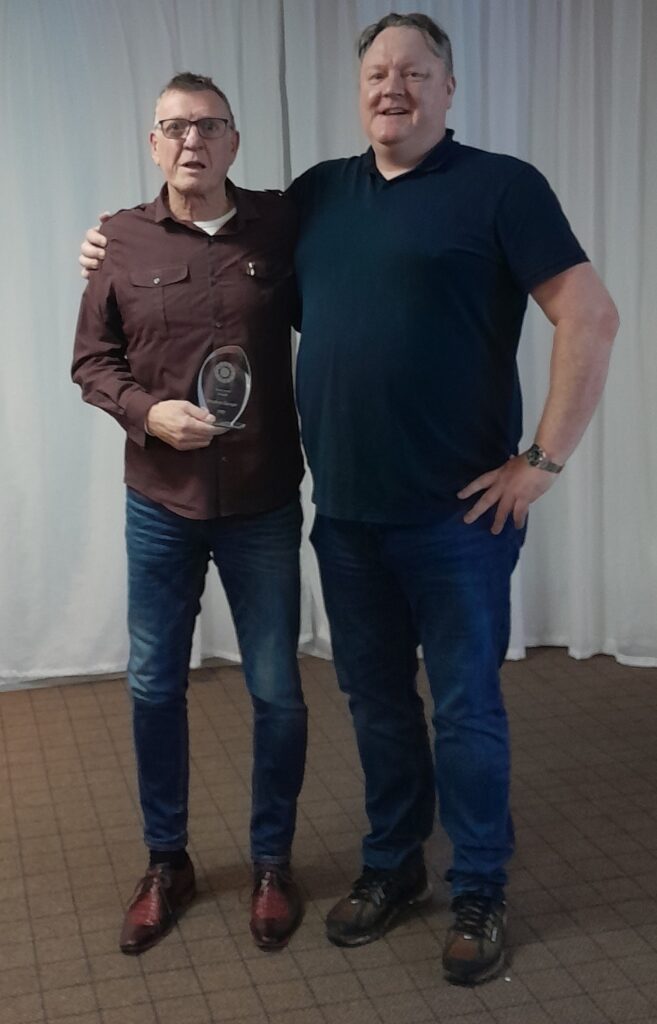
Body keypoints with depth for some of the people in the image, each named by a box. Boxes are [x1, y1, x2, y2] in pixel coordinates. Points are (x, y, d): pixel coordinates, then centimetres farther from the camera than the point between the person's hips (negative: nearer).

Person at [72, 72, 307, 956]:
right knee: (154, 685, 11)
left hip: (264, 506, -1)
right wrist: (146, 411, -15)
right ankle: (167, 861, 31)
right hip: (159, 505, 1)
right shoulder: (121, 240, -2)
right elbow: (91, 361, 4)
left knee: (277, 691, 7)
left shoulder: (283, 225, -4)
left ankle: (272, 862, 29)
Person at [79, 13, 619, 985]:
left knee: (465, 706, 6)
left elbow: (591, 317, -10)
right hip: (345, 513, 5)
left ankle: (480, 891, 25)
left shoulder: (500, 185, -5)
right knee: (377, 699, 16)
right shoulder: (319, 192, 11)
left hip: (456, 514, -5)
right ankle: (391, 866, 34)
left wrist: (542, 460, -13)